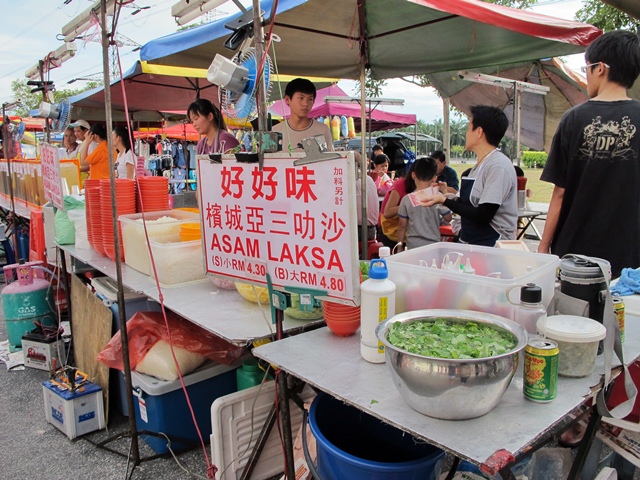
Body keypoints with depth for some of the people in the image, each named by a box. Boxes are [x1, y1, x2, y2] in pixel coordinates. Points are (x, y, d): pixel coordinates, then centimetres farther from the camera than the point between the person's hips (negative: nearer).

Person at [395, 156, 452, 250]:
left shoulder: (406, 199, -8)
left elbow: (402, 226, -2)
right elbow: (448, 218, 4)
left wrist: (399, 245, 10)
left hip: (412, 246, 1)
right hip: (433, 246, 0)